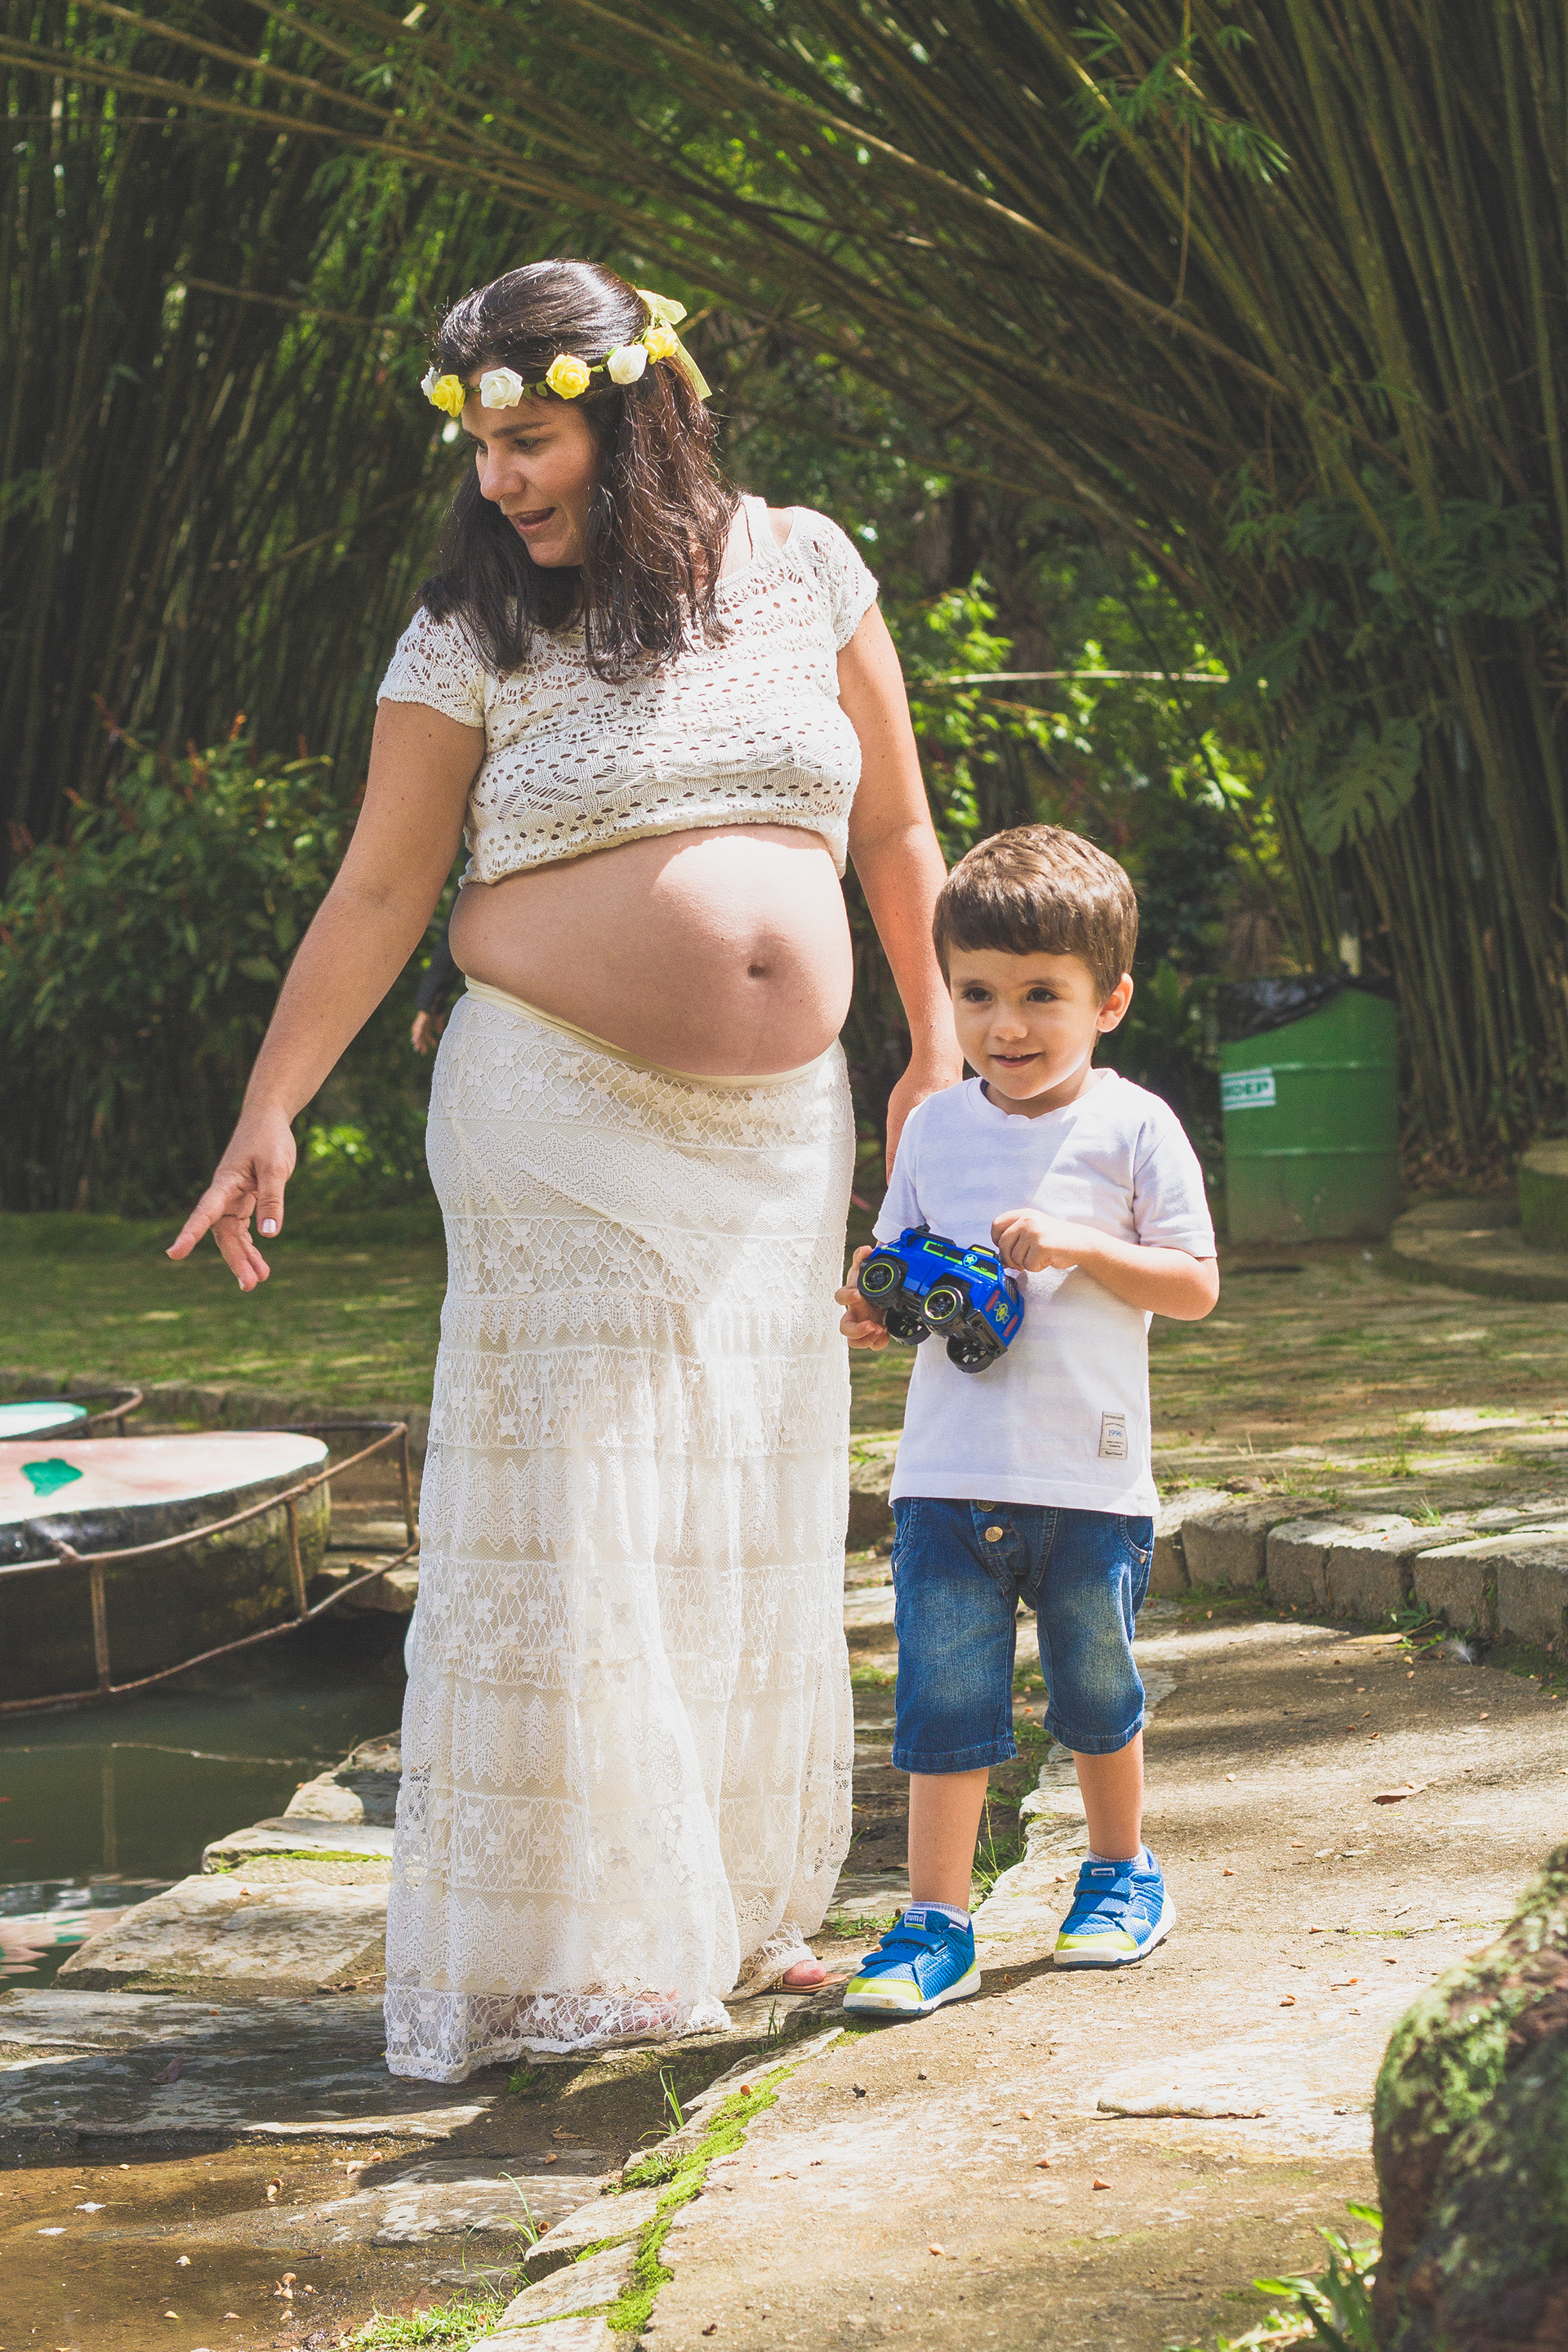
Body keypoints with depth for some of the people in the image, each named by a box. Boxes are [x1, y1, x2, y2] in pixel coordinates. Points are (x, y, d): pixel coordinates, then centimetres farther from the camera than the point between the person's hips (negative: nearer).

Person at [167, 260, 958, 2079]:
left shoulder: (802, 569, 5)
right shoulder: (470, 634, -1)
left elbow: (893, 832, 12)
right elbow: (378, 894, 0)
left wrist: (937, 1045, 10)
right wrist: (270, 1113, -3)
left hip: (779, 1132, 3)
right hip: (564, 1122, -3)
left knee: (754, 1516, 9)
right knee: (576, 1513, -5)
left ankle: (730, 1910, 21)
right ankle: (573, 1944, 2)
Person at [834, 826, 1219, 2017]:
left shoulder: (1133, 1128, -4)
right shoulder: (937, 1126, 7)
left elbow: (1195, 1286, -5)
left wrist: (1080, 1247, -18)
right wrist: (874, 1302, -4)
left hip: (1090, 1472, -2)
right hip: (949, 1472, 2)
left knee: (1096, 1693, 13)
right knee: (943, 1696, -2)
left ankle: (1123, 1872, 35)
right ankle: (936, 1924, 2)